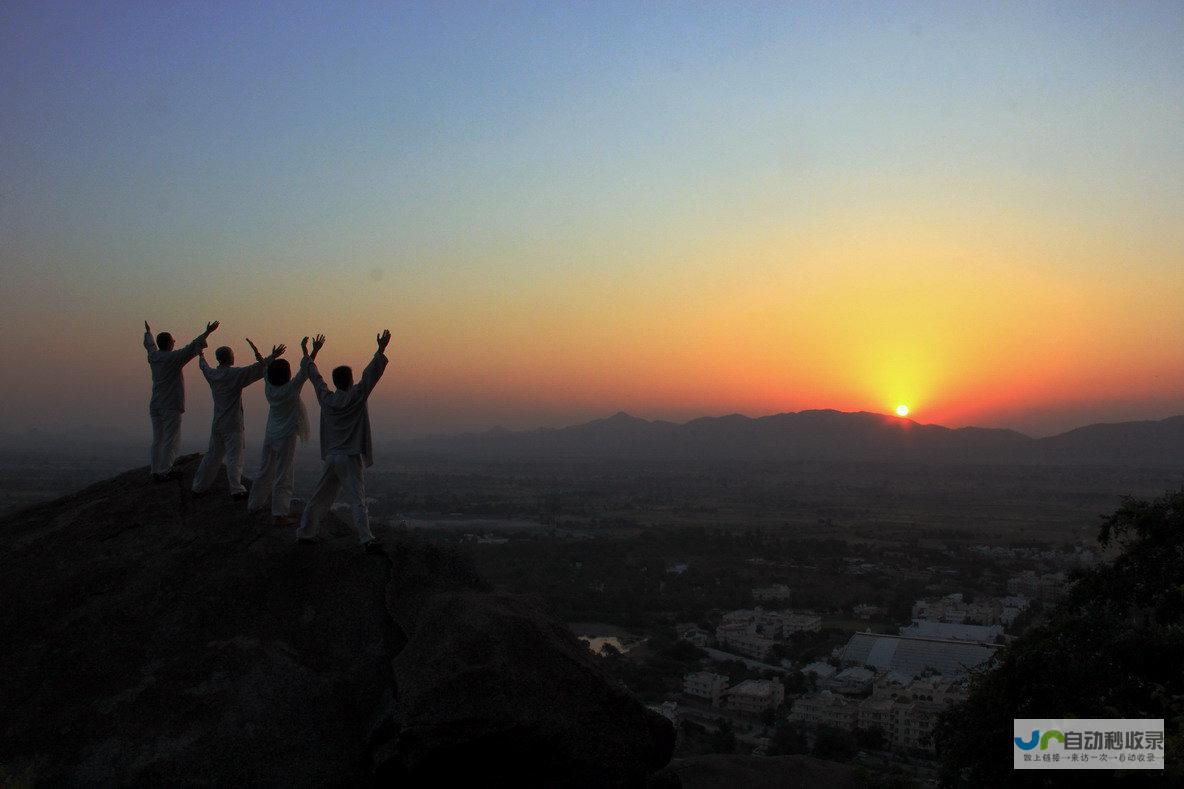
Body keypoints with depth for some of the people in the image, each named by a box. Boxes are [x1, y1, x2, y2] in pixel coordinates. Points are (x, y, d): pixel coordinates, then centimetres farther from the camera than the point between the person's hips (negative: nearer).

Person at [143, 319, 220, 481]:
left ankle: (156, 471, 17)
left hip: (155, 406, 8)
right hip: (171, 407, -8)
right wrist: (207, 332, -16)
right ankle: (164, 472, 0)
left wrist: (148, 332, 48)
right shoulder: (174, 358, -15)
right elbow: (192, 348, -18)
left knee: (157, 439, 13)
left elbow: (150, 344, 27)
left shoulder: (153, 356, 6)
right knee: (170, 440, -1)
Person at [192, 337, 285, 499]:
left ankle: (199, 485, 26)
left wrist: (201, 355, 48)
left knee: (212, 454, 18)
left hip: (217, 423, 7)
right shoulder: (235, 374, -15)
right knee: (234, 457, -4)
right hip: (232, 424, -7)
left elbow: (204, 366, 28)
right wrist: (271, 358, -14)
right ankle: (236, 490, -6)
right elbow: (256, 370, -19)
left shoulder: (212, 374, 5)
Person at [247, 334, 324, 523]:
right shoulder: (290, 390, -19)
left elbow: (267, 371, 15)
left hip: (270, 435, 7)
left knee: (265, 471, 21)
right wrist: (312, 351, -11)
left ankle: (254, 504, 34)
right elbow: (305, 371, -16)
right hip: (286, 437, -7)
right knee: (283, 476, -3)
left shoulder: (269, 388, -3)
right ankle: (279, 514, -4)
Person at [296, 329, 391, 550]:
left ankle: (305, 532, 25)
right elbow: (370, 374, -11)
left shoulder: (326, 399, 7)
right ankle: (366, 539, -16)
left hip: (330, 457, 5)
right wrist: (380, 350, -8)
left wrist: (310, 358, 37)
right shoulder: (356, 397, -7)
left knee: (320, 498, 17)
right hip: (350, 457, -5)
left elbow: (316, 379, 23)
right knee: (357, 499, -10)